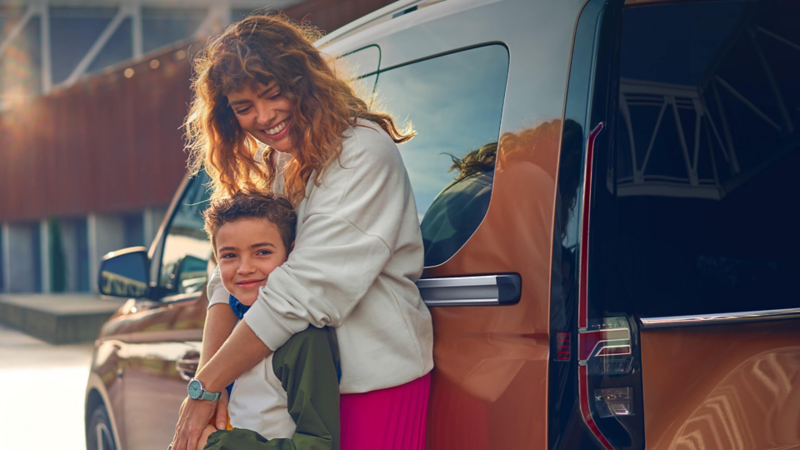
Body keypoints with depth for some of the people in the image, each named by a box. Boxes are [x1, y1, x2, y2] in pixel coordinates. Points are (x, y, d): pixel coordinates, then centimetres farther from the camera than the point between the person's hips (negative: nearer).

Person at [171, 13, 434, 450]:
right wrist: (208, 374, -16)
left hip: (377, 377, -7)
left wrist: (206, 386, -18)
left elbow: (304, 289, -22)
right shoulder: (264, 167, 9)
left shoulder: (363, 152, -17)